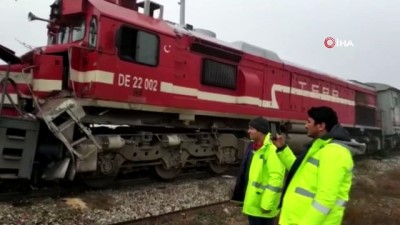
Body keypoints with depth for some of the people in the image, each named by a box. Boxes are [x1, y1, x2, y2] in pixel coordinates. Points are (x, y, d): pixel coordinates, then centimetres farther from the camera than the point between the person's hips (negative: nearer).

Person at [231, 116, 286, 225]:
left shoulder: (272, 150, -20)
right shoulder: (253, 147, 10)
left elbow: (276, 179, -25)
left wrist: (267, 204, -24)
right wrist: (242, 196, 20)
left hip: (262, 205, -9)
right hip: (252, 203, 9)